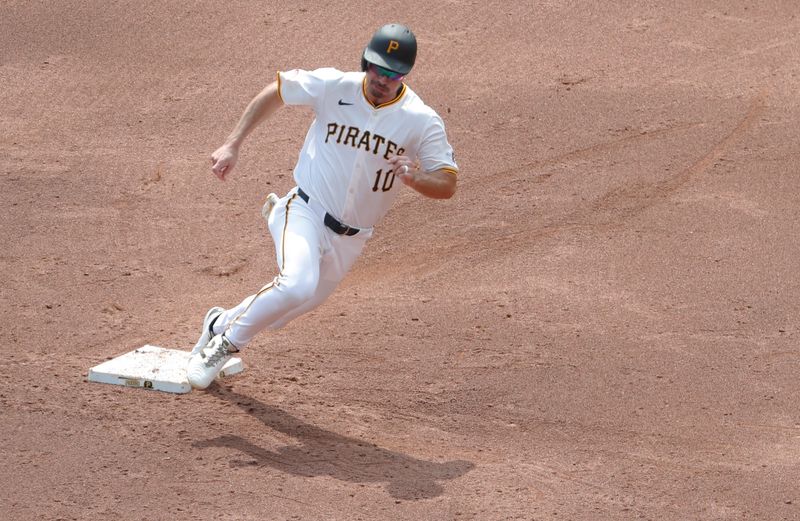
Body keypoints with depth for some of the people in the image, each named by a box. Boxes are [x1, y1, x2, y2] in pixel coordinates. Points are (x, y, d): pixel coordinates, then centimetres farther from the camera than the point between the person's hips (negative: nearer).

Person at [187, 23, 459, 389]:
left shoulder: (423, 122, -13)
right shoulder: (333, 87, -12)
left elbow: (448, 185, -11)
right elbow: (276, 91, 3)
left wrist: (415, 178, -34)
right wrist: (232, 145, -2)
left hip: (349, 239, 3)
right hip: (307, 212, -3)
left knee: (284, 311, 13)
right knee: (298, 284, -31)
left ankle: (221, 324, 44)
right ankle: (225, 344, -7)